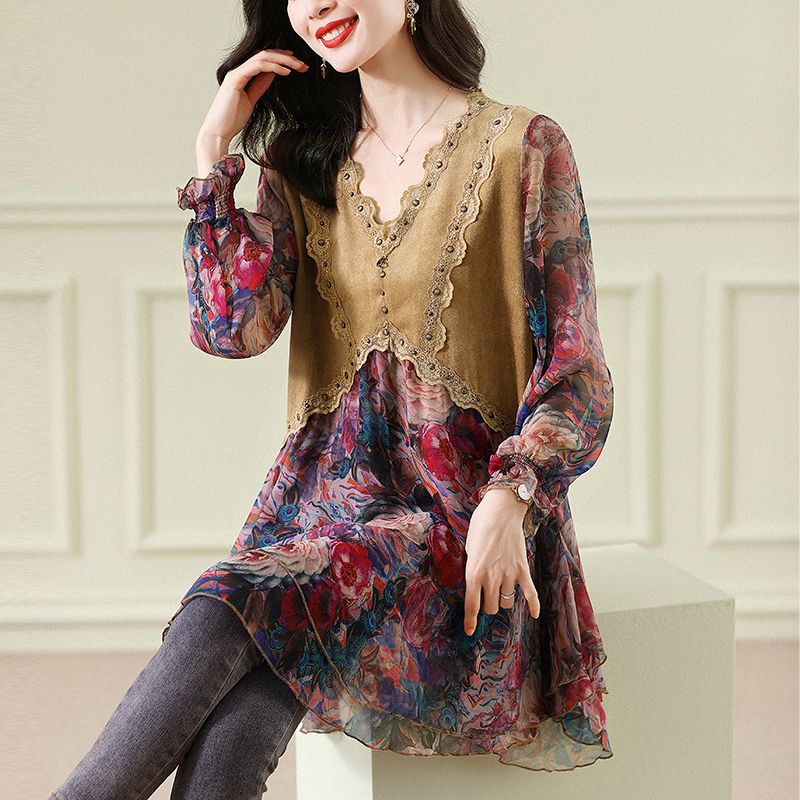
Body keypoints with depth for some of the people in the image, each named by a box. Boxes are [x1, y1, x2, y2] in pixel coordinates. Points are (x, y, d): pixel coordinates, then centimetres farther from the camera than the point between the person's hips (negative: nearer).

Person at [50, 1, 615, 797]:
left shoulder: (522, 148, 1)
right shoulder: (301, 163, 15)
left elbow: (575, 373, -2)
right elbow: (232, 327, -1)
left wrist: (508, 499, -18)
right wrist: (214, 149, 2)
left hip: (464, 508, -4)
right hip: (330, 488, 4)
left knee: (227, 607, -30)